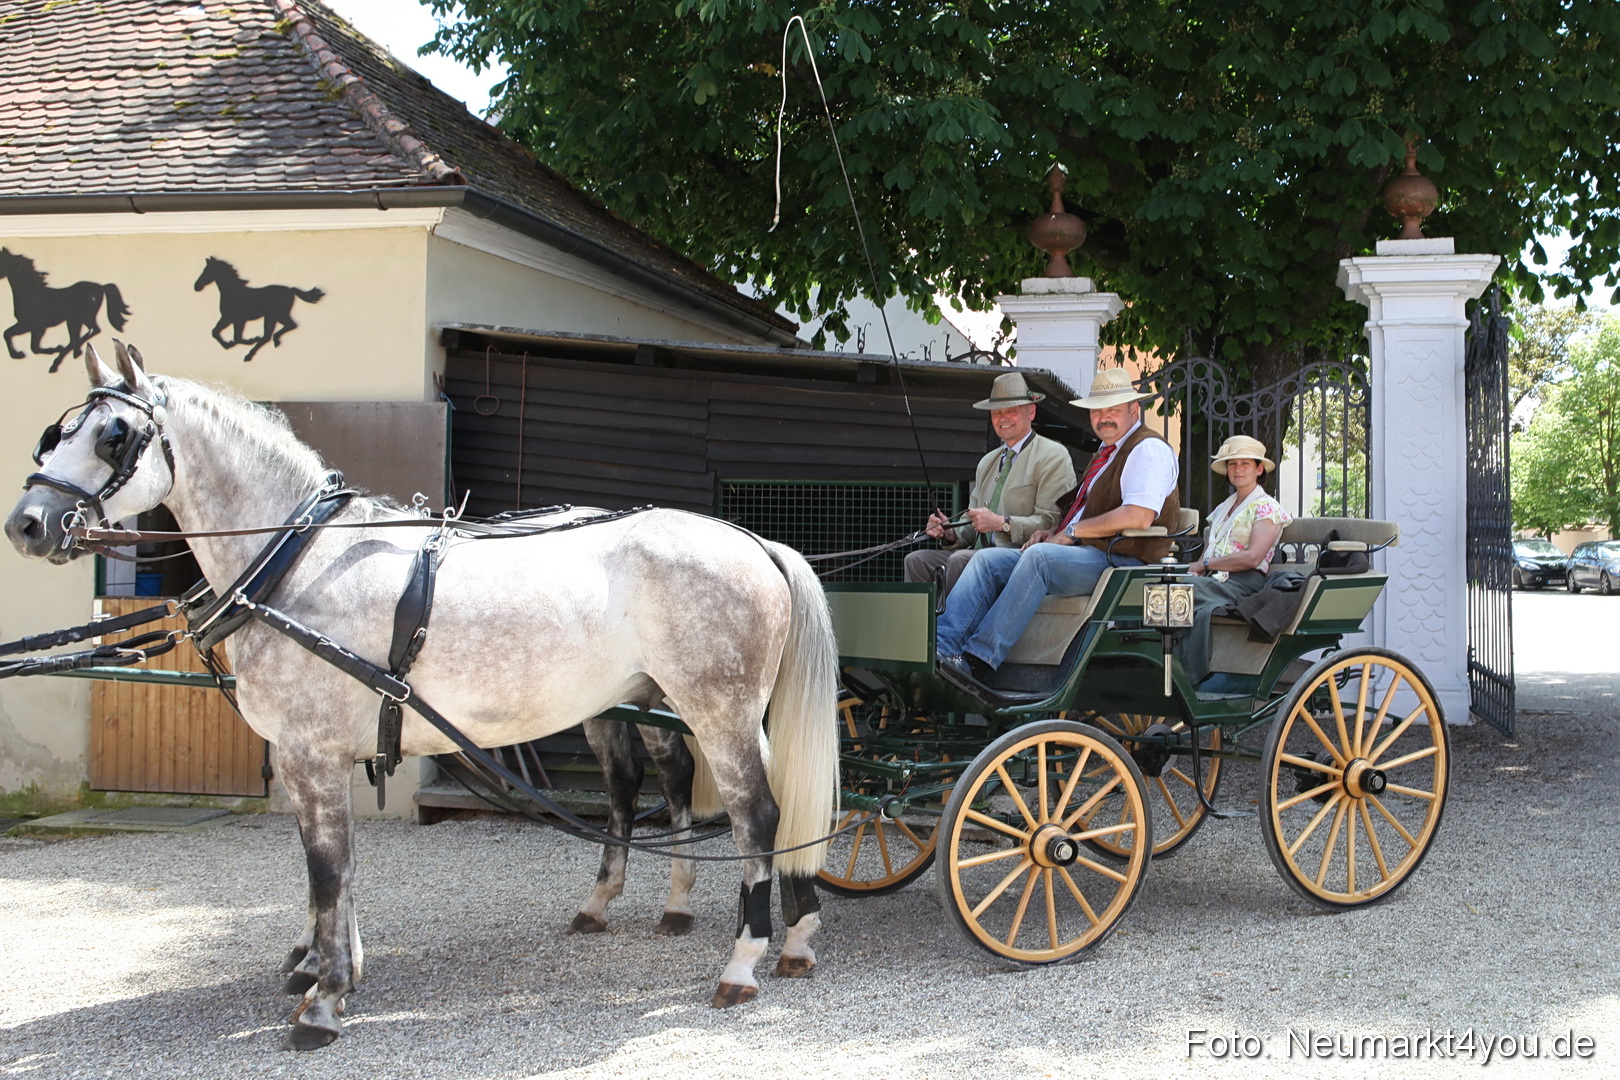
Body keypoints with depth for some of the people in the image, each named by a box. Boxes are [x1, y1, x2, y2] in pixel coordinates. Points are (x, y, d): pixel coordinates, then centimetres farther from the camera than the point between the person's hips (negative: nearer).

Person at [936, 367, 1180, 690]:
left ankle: (979, 659, -38)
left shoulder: (1150, 449, -4)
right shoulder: (1105, 453, 26)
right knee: (988, 559, -7)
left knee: (1039, 556, -34)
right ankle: (941, 647, -24)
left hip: (1120, 561, -10)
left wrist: (1072, 532, -14)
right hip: (1082, 555, 10)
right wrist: (1053, 532, 6)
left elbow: (1139, 516, -20)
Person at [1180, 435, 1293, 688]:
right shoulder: (1222, 509, 27)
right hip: (1214, 582, 6)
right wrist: (1196, 568, -8)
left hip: (1243, 584, -6)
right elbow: (1207, 552, 16)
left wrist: (1205, 565, -9)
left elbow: (1252, 557, -10)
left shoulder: (1267, 507, 4)